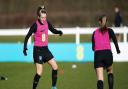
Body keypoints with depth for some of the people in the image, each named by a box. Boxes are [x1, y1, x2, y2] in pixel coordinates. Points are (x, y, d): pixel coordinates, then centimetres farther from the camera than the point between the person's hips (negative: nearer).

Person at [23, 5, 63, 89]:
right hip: (38, 50, -6)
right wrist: (25, 47, -25)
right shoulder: (35, 25, -16)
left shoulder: (47, 23, 0)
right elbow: (28, 36, -14)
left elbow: (53, 30, 14)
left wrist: (59, 32, -8)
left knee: (55, 67, 3)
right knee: (39, 72, -8)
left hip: (45, 49, 6)